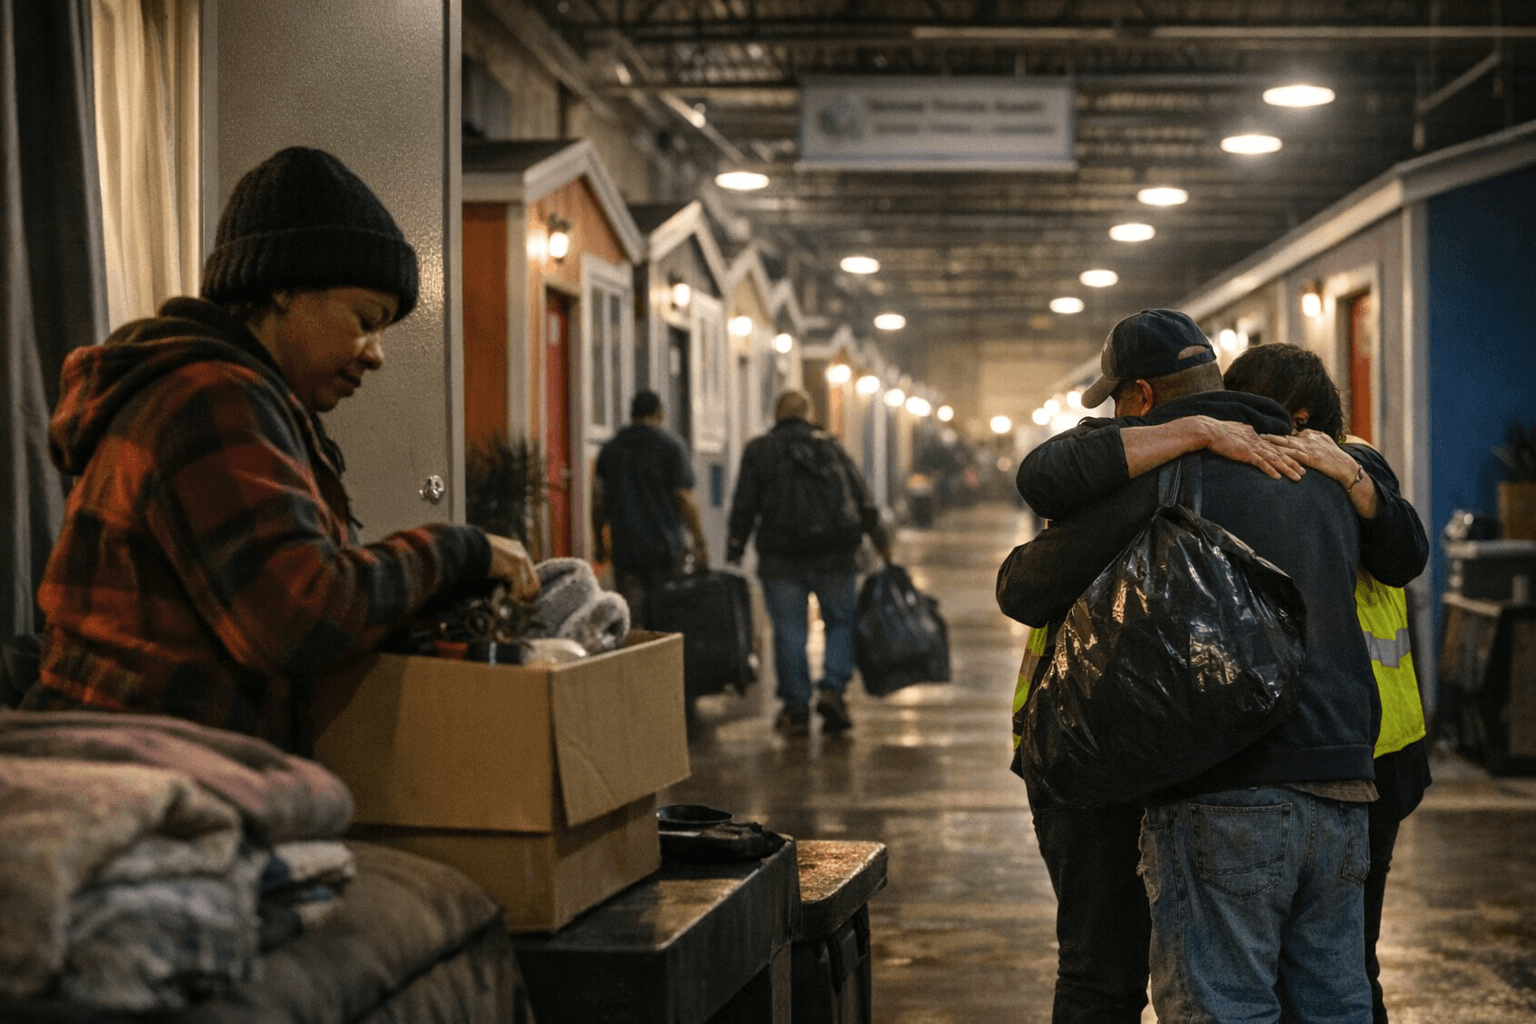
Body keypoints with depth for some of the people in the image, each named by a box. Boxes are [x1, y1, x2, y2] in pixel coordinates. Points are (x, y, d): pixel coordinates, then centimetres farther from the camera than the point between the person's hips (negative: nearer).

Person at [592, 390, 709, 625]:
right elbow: (685, 499, -7)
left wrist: (600, 543, 20)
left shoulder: (610, 450, 10)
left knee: (630, 622, -1)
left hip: (625, 552, 3)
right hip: (665, 550, -3)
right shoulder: (671, 447, -2)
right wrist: (700, 542, -3)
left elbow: (598, 500, 11)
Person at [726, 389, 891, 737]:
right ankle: (832, 689, -4)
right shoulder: (831, 446, 11)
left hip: (781, 560, -1)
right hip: (836, 557, 1)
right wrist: (882, 542, 22)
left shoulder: (758, 451, 5)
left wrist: (733, 556, 3)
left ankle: (796, 709, 6)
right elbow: (863, 502, 13)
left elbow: (743, 509, 0)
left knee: (788, 631, 4)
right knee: (842, 621, 13)